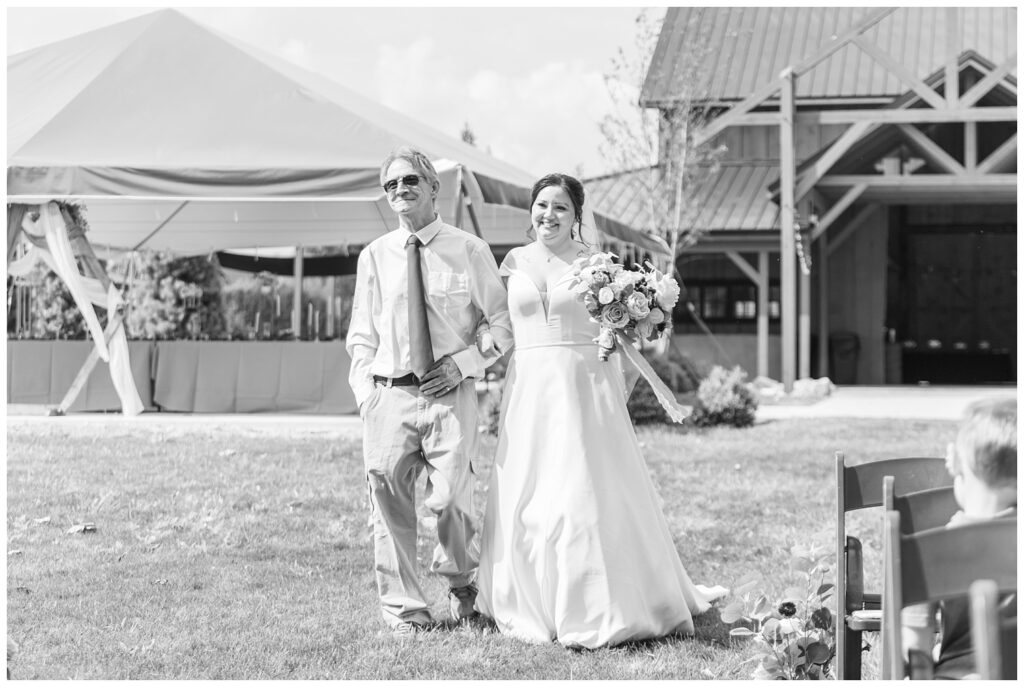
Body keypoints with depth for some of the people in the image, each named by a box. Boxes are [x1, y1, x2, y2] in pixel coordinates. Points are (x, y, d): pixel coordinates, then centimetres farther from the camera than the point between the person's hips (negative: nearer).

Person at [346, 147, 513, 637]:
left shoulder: (470, 252, 3)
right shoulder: (374, 256, 10)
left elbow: (504, 323, 6)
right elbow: (361, 335, 14)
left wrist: (465, 362, -7)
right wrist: (364, 390, 2)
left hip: (450, 393, -2)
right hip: (389, 395, 2)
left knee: (451, 498, -7)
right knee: (389, 502, 0)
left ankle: (460, 581, 25)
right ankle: (403, 608, 15)